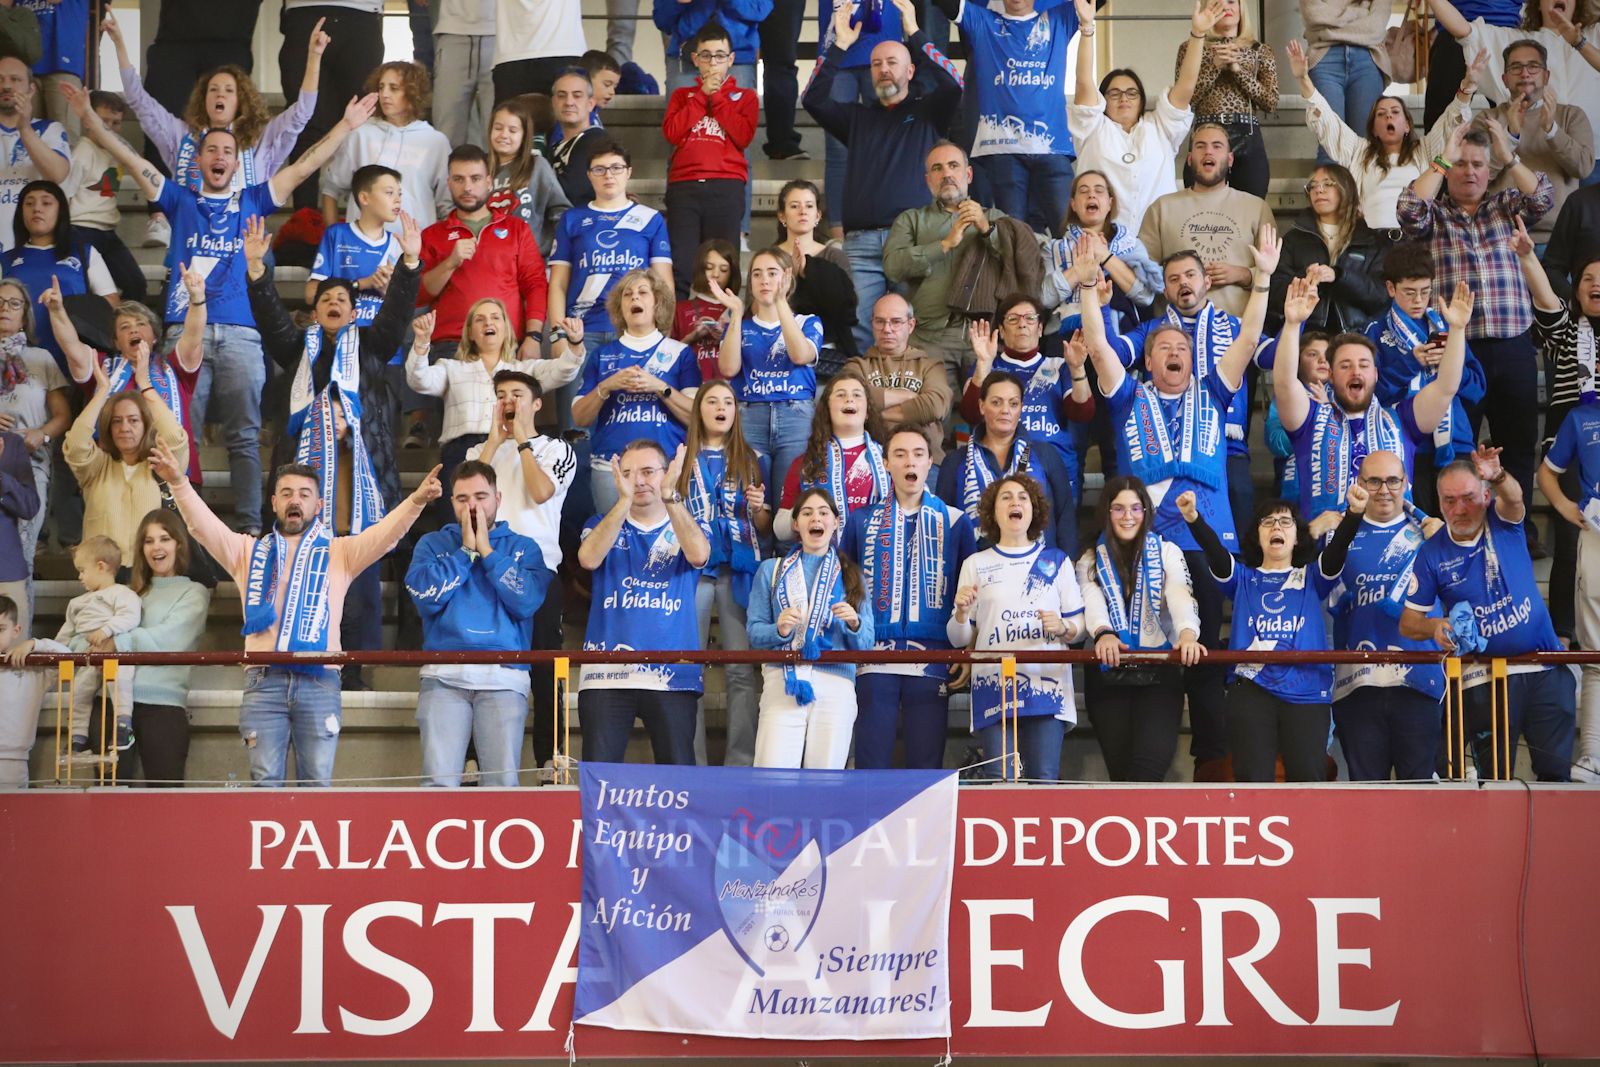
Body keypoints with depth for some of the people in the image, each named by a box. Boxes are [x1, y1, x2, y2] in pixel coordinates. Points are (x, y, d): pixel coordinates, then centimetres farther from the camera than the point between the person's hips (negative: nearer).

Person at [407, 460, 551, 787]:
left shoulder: (523, 547, 15)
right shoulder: (432, 544, 17)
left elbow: (526, 602, -3)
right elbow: (426, 596, -2)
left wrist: (486, 550, 1)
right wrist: (466, 550, 2)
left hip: (504, 677, 0)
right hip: (444, 676, 0)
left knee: (503, 783, -11)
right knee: (439, 781, -13)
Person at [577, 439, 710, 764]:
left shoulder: (687, 528, 12)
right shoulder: (603, 524, 13)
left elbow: (698, 555, -12)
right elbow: (589, 559, -10)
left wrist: (669, 495, -21)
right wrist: (624, 499, -18)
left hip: (672, 675, 0)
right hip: (606, 675, 0)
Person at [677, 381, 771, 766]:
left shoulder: (753, 460, 14)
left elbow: (765, 529, 15)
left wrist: (760, 509, -5)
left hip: (739, 568, 0)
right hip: (692, 565, 0)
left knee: (741, 669, -5)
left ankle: (741, 763, -4)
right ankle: (691, 764, -1)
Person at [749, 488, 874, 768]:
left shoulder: (851, 575, 18)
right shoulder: (771, 570, 14)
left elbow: (865, 644, 13)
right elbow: (754, 632, 8)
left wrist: (854, 624, -8)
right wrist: (779, 630, -13)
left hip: (836, 683, 1)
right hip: (783, 680, -1)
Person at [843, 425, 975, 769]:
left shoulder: (955, 522, 9)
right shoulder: (862, 521, 12)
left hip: (932, 663, -1)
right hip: (875, 661, 1)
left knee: (927, 768, 0)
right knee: (871, 766, 0)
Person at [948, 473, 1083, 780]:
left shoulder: (1057, 561, 16)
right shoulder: (976, 564, 15)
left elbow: (1079, 625, 14)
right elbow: (958, 639, 13)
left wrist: (1062, 628, -8)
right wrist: (961, 613, -7)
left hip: (1046, 684, 0)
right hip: (993, 684, 0)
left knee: (1045, 779, -10)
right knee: (999, 780, -11)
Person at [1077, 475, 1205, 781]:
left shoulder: (1167, 552, 10)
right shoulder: (1091, 561, 12)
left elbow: (1181, 596, -9)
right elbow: (1092, 604, -8)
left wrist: (1187, 634, -31)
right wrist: (1103, 634, -31)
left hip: (1159, 670, -1)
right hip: (1107, 673, 1)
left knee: (1151, 762, -20)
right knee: (1122, 767, -6)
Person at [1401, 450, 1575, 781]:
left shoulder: (1504, 522, -2)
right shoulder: (1432, 553, -2)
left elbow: (1513, 496, -26)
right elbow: (1409, 622, 1)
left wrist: (1498, 476, -49)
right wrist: (1434, 626, -21)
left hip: (1546, 669, 0)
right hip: (1484, 677, 0)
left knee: (1555, 771, 4)